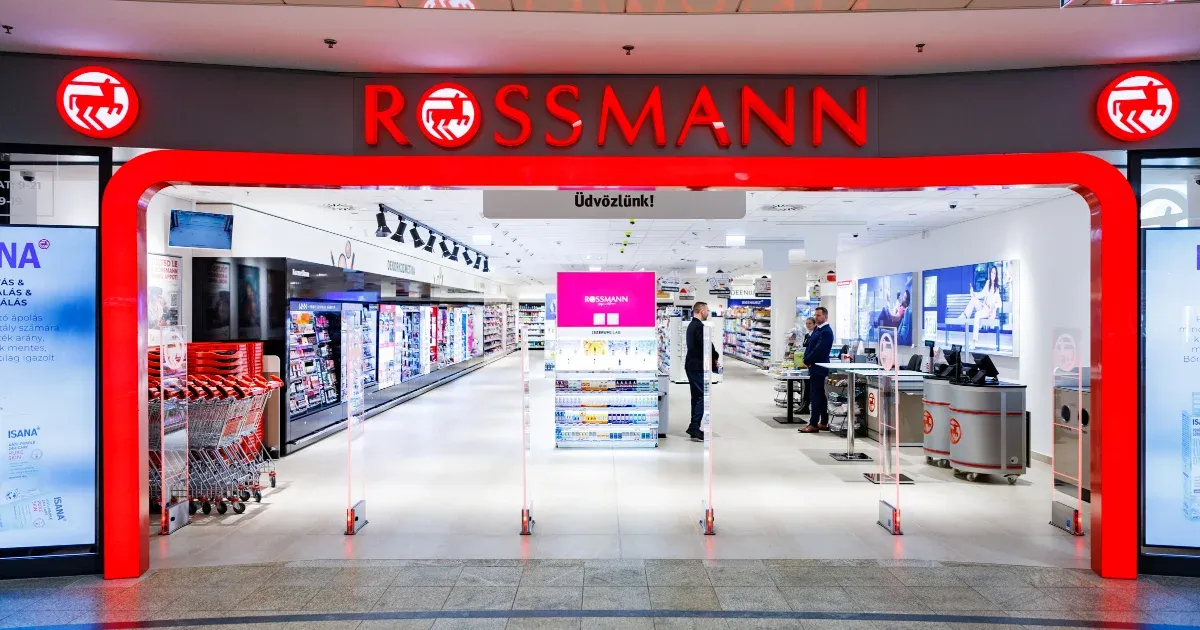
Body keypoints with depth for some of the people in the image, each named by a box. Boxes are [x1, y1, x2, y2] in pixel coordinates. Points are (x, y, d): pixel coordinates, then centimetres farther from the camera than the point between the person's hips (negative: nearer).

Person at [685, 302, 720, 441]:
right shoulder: (699, 326, -16)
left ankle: (694, 429, 15)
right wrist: (716, 356, -2)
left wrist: (713, 357, 9)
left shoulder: (691, 325, 16)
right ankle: (694, 426, -12)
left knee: (696, 397, 12)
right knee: (703, 396, -9)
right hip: (698, 367, -10)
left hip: (691, 365, 10)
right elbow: (707, 346, -20)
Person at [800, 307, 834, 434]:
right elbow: (809, 346, 15)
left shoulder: (826, 332, -16)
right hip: (814, 367, 10)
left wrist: (807, 361, -12)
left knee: (816, 396, -7)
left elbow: (818, 350, -21)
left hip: (819, 368, -10)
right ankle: (824, 423, 20)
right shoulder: (817, 329, 15)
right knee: (821, 396, 13)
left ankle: (813, 424, -4)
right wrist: (806, 359, -1)